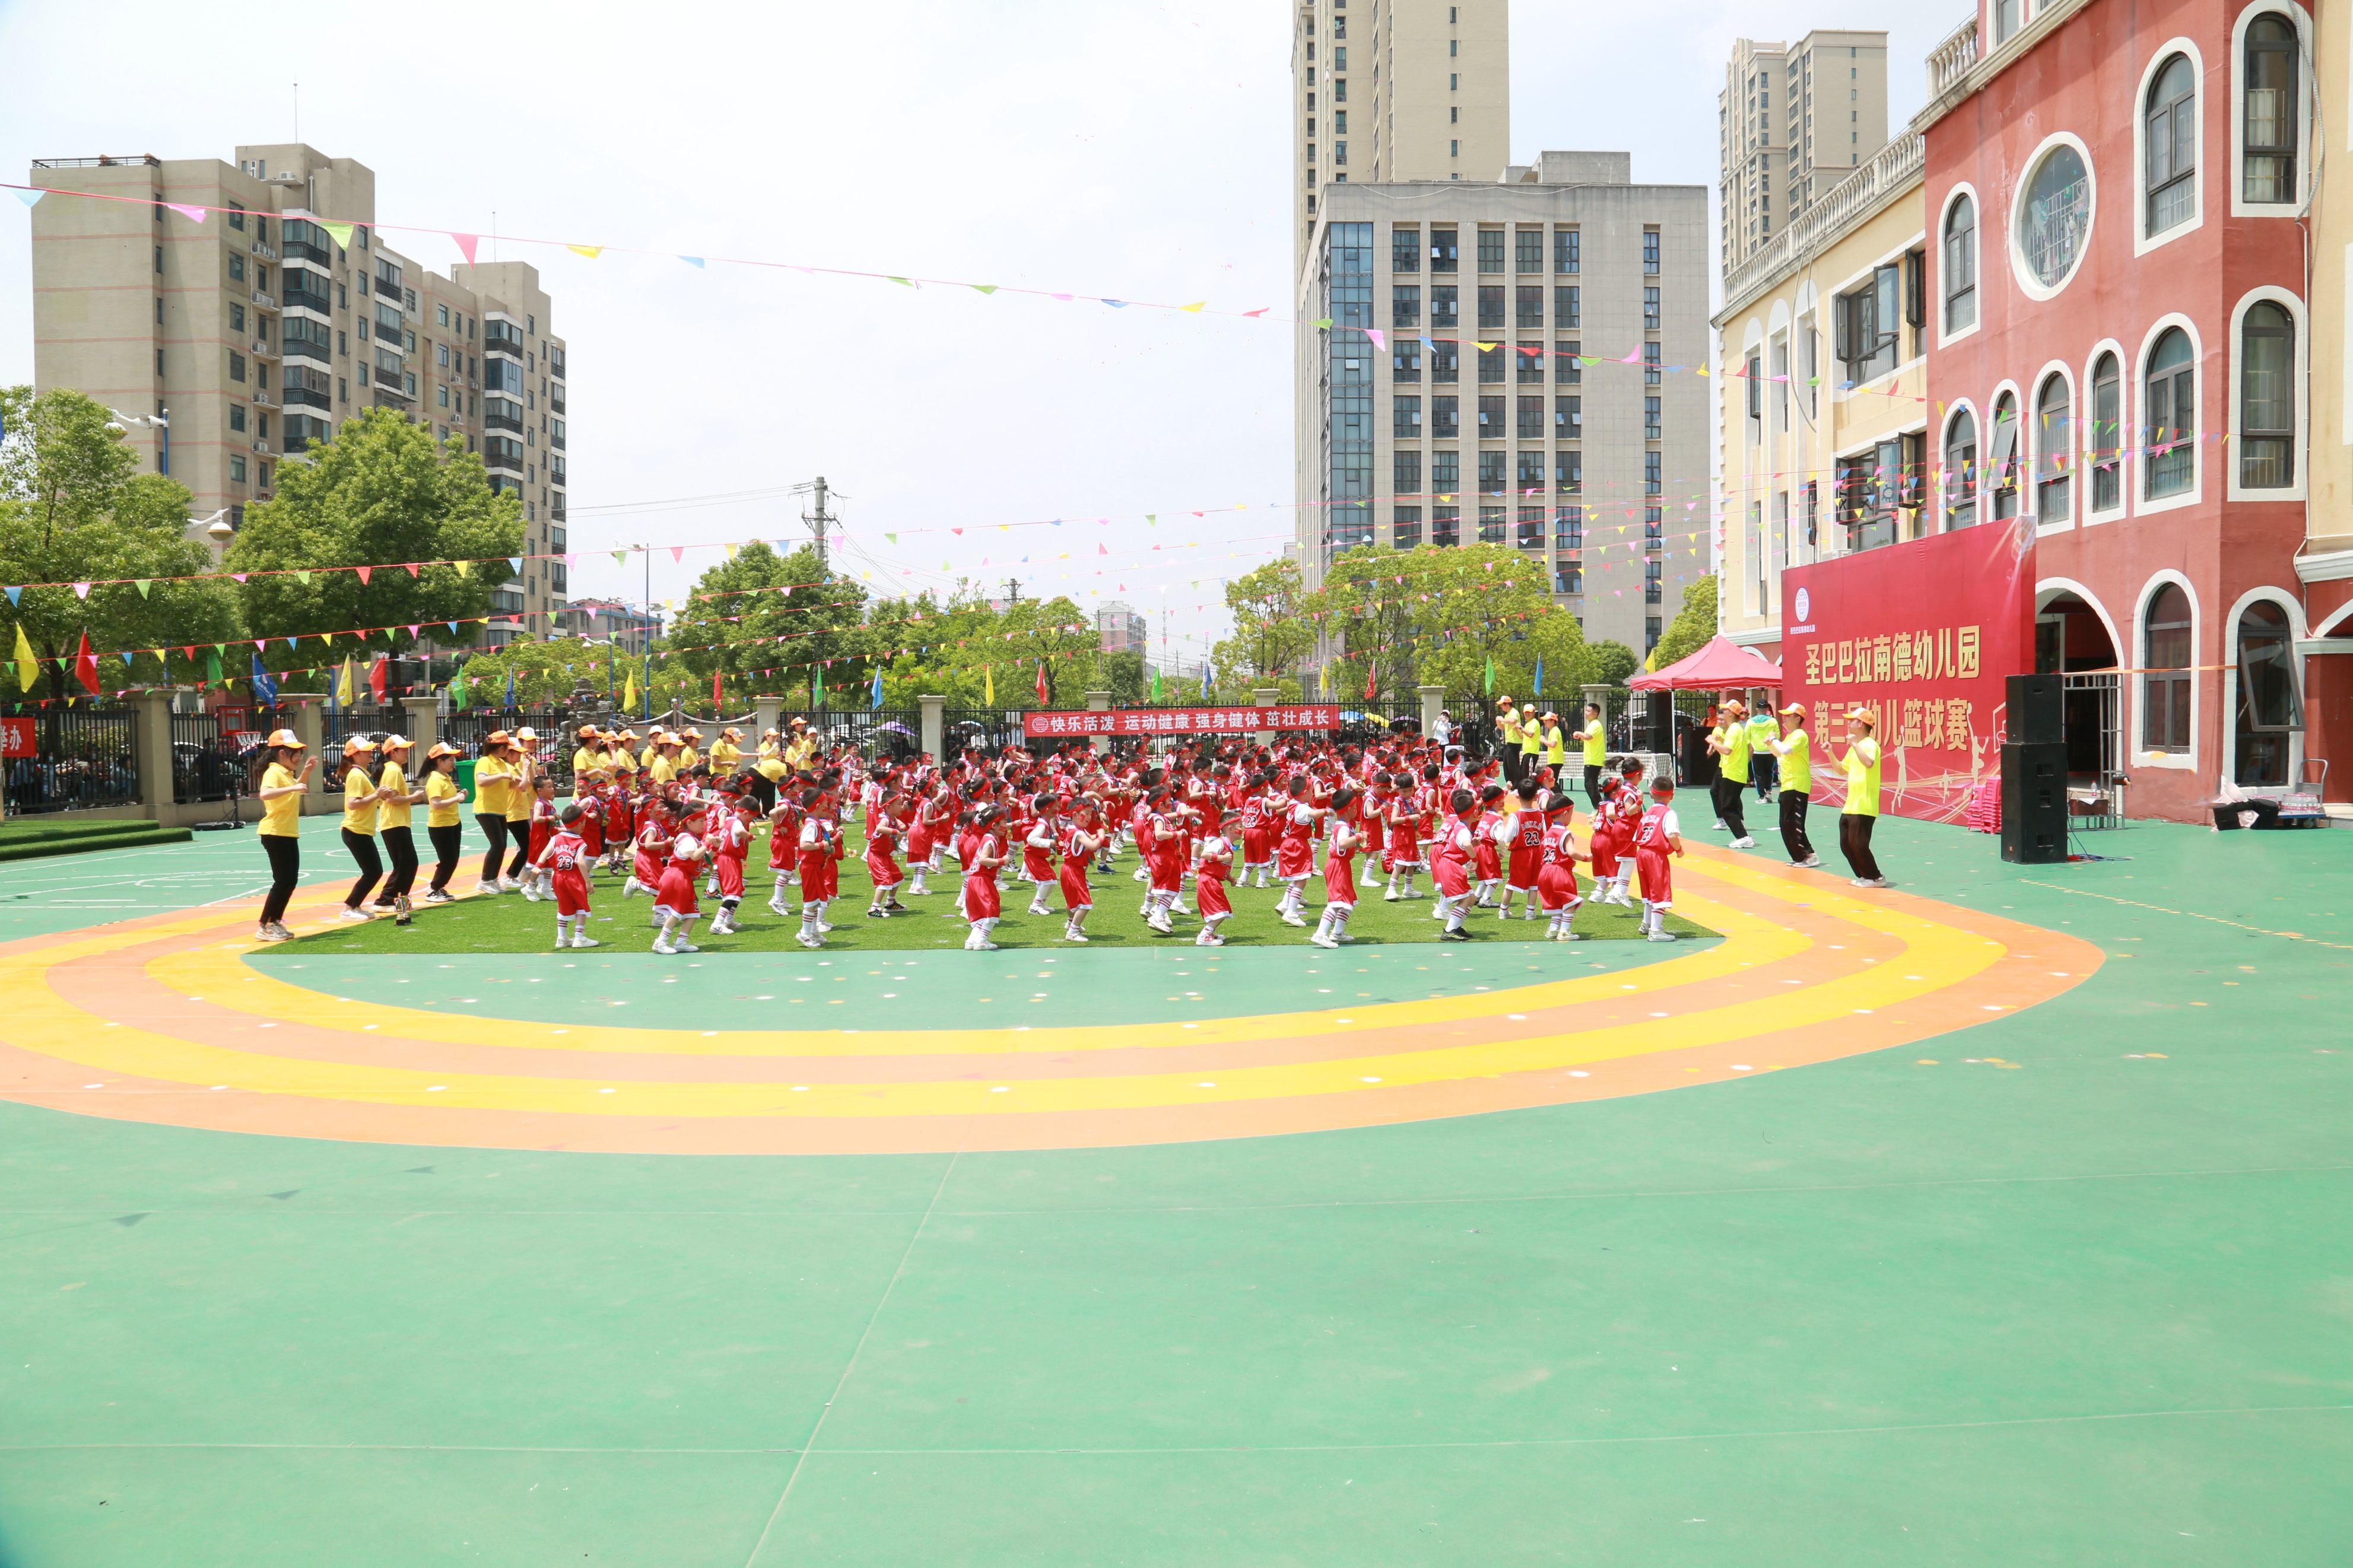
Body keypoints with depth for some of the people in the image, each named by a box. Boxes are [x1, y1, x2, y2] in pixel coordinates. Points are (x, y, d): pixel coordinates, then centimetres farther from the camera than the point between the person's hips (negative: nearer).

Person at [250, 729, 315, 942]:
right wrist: (293, 788, -36)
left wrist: (306, 771, 21)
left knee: (291, 880, 10)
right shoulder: (273, 773, -15)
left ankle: (275, 923, 18)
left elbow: (298, 790, 36)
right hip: (275, 834, -10)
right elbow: (264, 794, -36)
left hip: (289, 834, 10)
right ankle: (264, 928, -3)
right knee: (282, 881, -9)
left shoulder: (287, 773, 13)